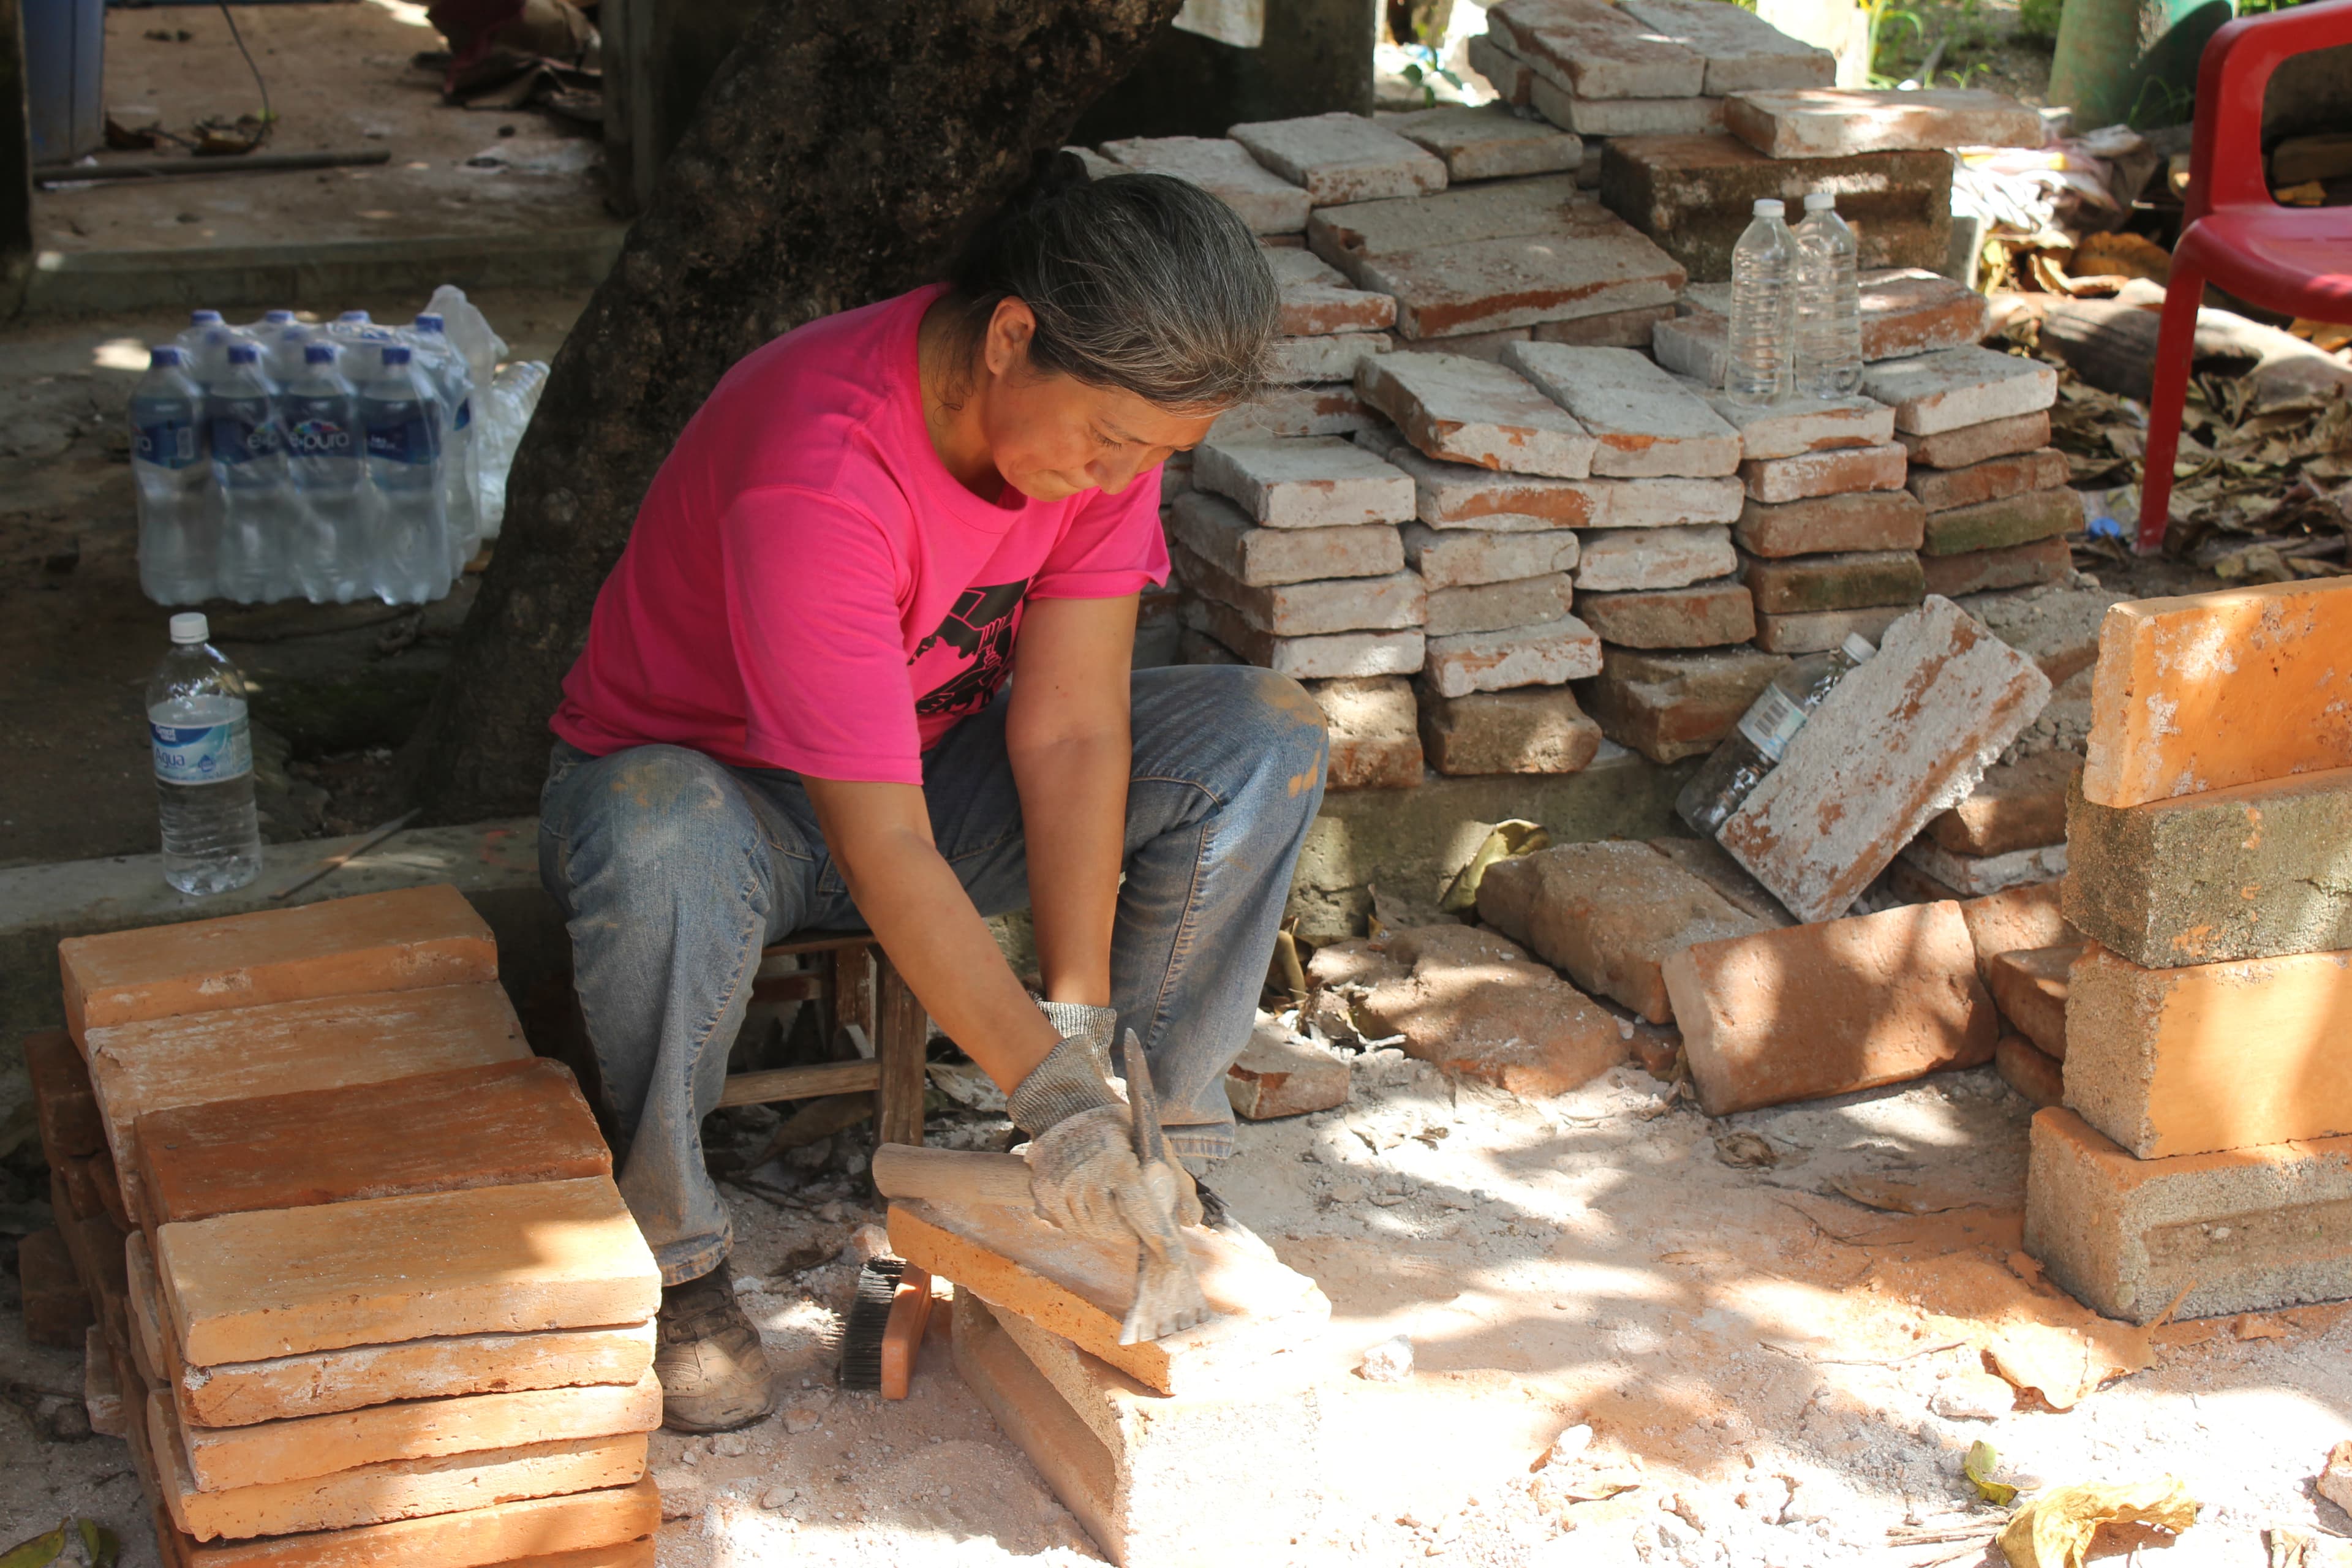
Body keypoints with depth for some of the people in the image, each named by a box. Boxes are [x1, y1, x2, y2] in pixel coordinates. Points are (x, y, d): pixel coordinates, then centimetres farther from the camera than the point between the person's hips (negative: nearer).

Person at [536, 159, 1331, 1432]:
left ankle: (1165, 1162, -2)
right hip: (704, 777, -6)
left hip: (935, 758, 6)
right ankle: (668, 1243, -17)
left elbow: (1070, 732, -17)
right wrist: (1050, 1092, -43)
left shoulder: (1110, 412, -17)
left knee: (1266, 737, -14)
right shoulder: (817, 472, -37)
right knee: (663, 854, -43)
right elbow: (883, 851, -39)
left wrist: (1081, 1023, -25)